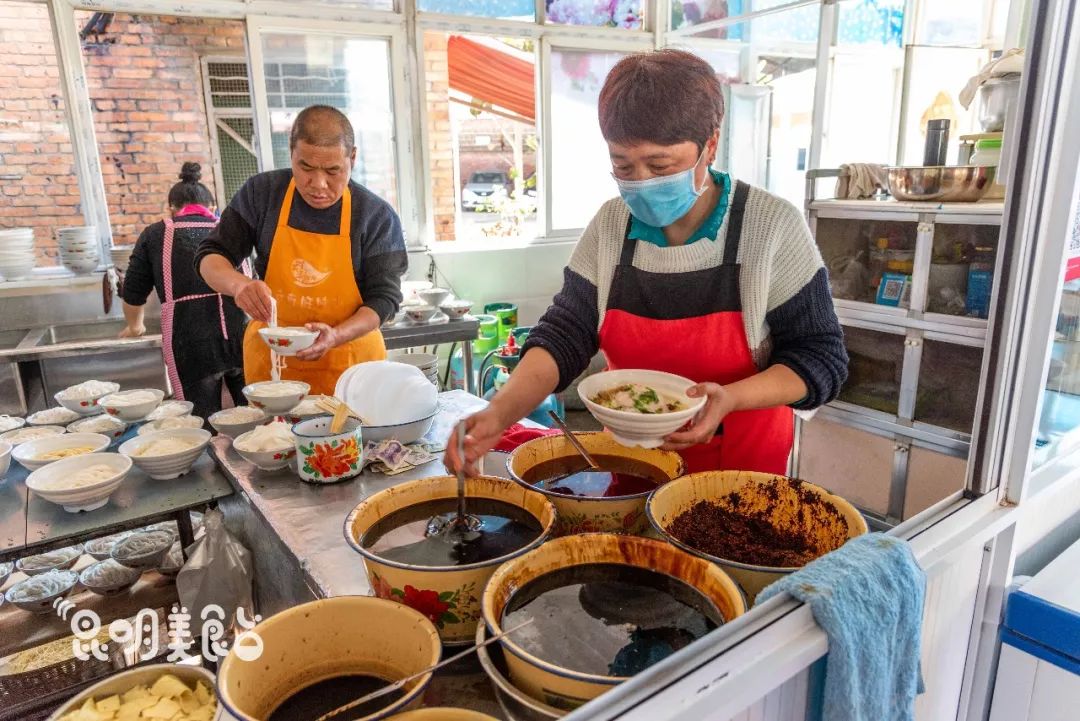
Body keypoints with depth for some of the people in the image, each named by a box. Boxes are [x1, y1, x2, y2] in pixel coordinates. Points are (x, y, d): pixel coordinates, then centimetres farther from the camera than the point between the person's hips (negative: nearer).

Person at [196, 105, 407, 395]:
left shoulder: (378, 216, -9)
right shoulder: (260, 193, -5)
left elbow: (384, 296, -9)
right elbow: (210, 256, 1)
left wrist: (336, 337, -26)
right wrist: (238, 284, -22)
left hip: (350, 361, -1)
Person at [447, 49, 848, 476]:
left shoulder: (772, 228, -17)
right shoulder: (610, 225, -7)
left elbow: (821, 358, -13)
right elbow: (564, 334, -9)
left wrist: (730, 398, -30)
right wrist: (501, 412, -26)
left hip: (742, 465, -2)